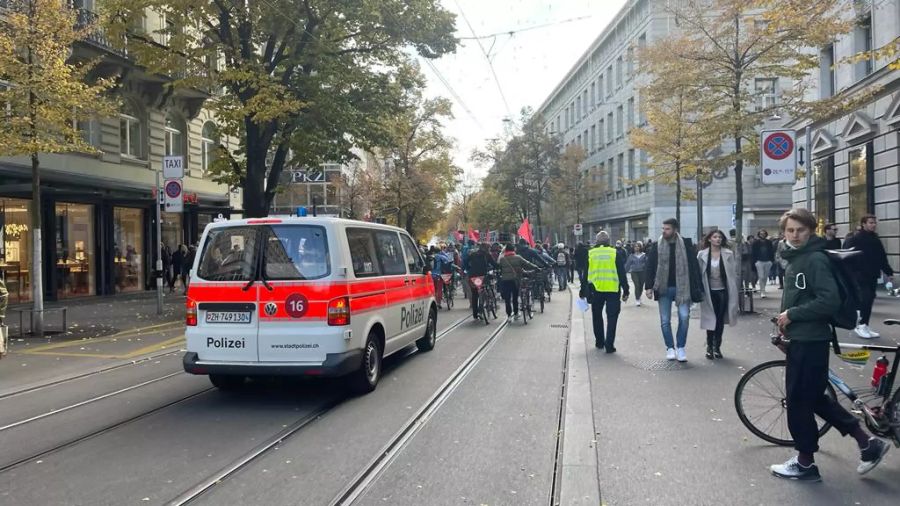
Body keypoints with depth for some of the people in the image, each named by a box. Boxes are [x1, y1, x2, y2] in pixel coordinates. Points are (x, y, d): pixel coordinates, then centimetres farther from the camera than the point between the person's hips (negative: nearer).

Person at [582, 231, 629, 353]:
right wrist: (625, 291, 3)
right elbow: (622, 273, -1)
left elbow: (585, 274, 7)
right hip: (613, 290, -2)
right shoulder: (615, 253, -1)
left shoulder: (590, 254, 3)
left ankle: (599, 341, 25)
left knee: (597, 316, 18)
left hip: (596, 290, 2)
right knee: (612, 318, 3)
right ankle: (609, 345, -4)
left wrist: (583, 291, 14)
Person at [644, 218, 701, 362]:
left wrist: (696, 286, -6)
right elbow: (650, 267, 2)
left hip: (681, 288, -1)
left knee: (684, 316, -8)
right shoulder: (657, 246, 0)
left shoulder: (686, 245, -2)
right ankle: (670, 348, 20)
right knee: (665, 320, 5)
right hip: (663, 289, 1)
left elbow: (693, 265, -2)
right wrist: (649, 286, -4)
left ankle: (680, 347, 8)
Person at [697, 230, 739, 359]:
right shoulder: (702, 254, -2)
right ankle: (709, 346, 15)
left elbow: (734, 272, 1)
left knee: (720, 320, 6)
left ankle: (717, 346, 18)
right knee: (710, 319, 3)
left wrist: (733, 290, -2)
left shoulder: (728, 254, -2)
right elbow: (699, 273, 0)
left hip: (723, 291, 1)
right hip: (709, 291, 0)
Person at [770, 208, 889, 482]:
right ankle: (867, 442, 25)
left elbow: (829, 301, -24)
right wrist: (786, 321, 9)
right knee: (814, 398, 16)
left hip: (811, 340, -9)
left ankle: (805, 463, 14)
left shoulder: (815, 259, -15)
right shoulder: (795, 259, 13)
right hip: (799, 338, 9)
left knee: (798, 400, 0)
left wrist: (792, 314, -17)